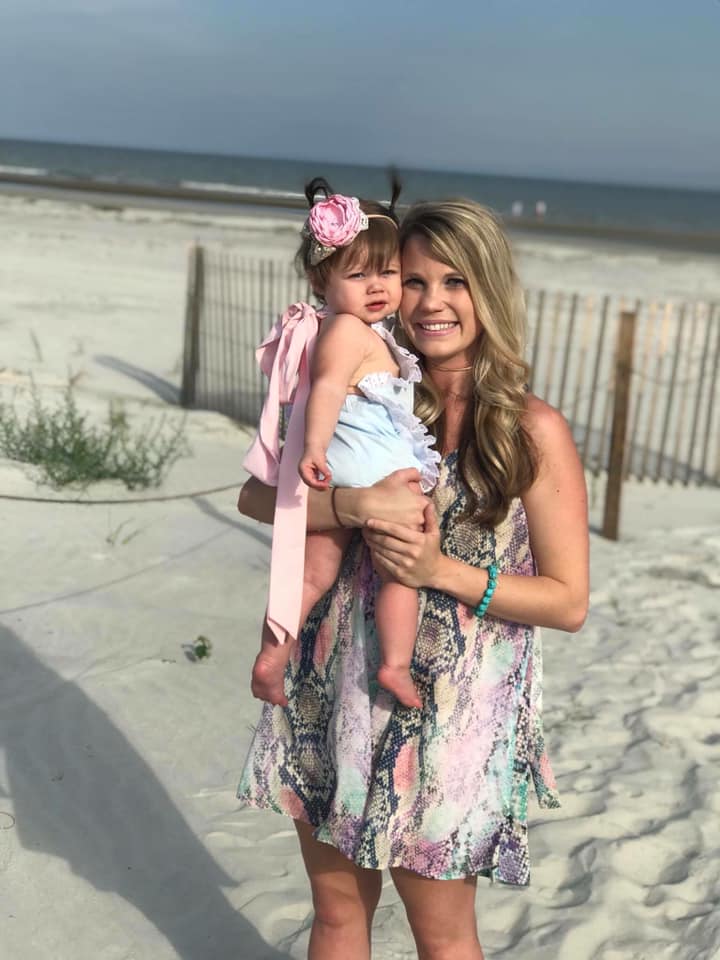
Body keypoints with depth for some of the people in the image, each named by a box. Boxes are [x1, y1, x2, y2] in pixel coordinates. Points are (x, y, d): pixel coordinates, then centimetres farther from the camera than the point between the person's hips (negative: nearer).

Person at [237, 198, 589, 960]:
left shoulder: (533, 431, -10)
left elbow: (568, 603, -8)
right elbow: (256, 495, -4)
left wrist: (442, 571, -20)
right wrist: (355, 505, -21)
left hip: (447, 710, -3)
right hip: (333, 688, 4)